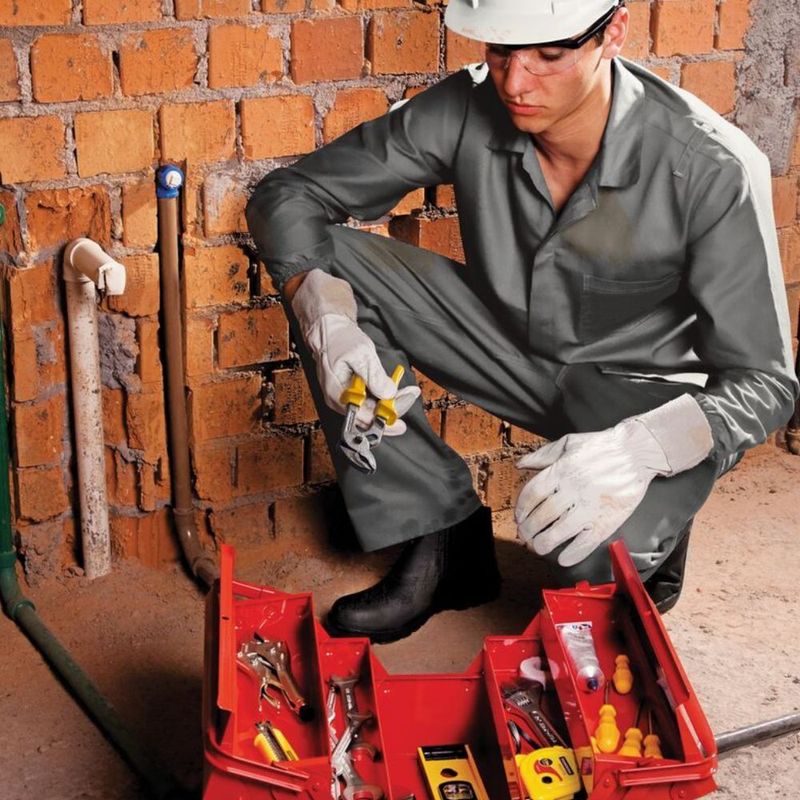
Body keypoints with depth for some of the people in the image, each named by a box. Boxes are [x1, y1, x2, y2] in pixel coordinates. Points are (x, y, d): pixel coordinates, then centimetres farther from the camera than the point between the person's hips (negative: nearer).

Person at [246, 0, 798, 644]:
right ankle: (445, 541, -9)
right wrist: (323, 314, -33)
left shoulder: (716, 171, -28)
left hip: (642, 386, -4)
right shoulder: (469, 109, -19)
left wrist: (645, 447, -44)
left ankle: (653, 532, 6)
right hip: (510, 341, 5)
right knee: (328, 260, -16)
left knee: (593, 559, -36)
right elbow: (287, 194, -12)